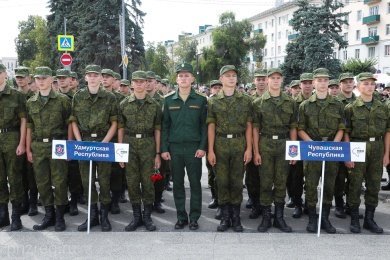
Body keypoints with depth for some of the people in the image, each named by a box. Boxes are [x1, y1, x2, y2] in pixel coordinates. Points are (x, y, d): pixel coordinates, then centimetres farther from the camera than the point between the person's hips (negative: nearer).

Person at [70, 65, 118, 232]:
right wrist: (79, 142, -3)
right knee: (86, 180, 7)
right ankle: (92, 214, 19)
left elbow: (114, 123, 0)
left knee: (104, 179, 2)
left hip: (103, 141, -2)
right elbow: (74, 121, 9)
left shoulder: (110, 97, 1)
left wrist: (103, 142, -10)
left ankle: (104, 214, 14)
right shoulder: (78, 97, 7)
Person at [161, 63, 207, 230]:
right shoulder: (169, 100, 7)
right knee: (177, 184, 8)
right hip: (174, 148, 2)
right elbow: (165, 126, 7)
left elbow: (204, 125, 2)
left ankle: (194, 218, 16)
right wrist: (164, 148, 1)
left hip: (194, 148, -1)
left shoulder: (201, 100, 3)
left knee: (195, 183, 4)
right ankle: (181, 217, 20)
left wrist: (202, 147, -7)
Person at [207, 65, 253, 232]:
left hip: (239, 144, 0)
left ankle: (236, 218, 15)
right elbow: (211, 127, 3)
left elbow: (248, 126, 4)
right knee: (222, 181, 4)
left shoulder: (246, 100, 5)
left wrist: (249, 148, -3)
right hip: (220, 144, 0)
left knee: (237, 181, 5)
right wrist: (210, 150, -3)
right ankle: (225, 217, 15)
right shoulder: (213, 101, 5)